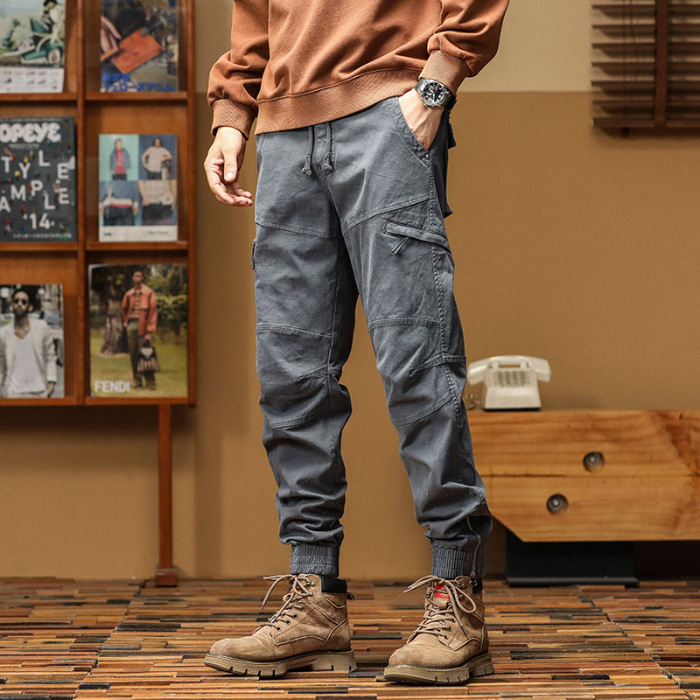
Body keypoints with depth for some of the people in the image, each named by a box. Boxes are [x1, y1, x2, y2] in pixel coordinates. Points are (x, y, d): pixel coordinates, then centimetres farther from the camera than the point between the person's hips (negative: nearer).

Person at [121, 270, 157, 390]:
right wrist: (126, 321, 14)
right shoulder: (129, 294, 14)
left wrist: (150, 331, -11)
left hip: (142, 325, -5)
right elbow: (124, 308, 30)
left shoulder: (148, 293, -1)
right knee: (133, 355, 5)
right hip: (131, 325, 5)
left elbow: (153, 311, -5)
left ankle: (150, 383, -7)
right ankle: (137, 381, 11)